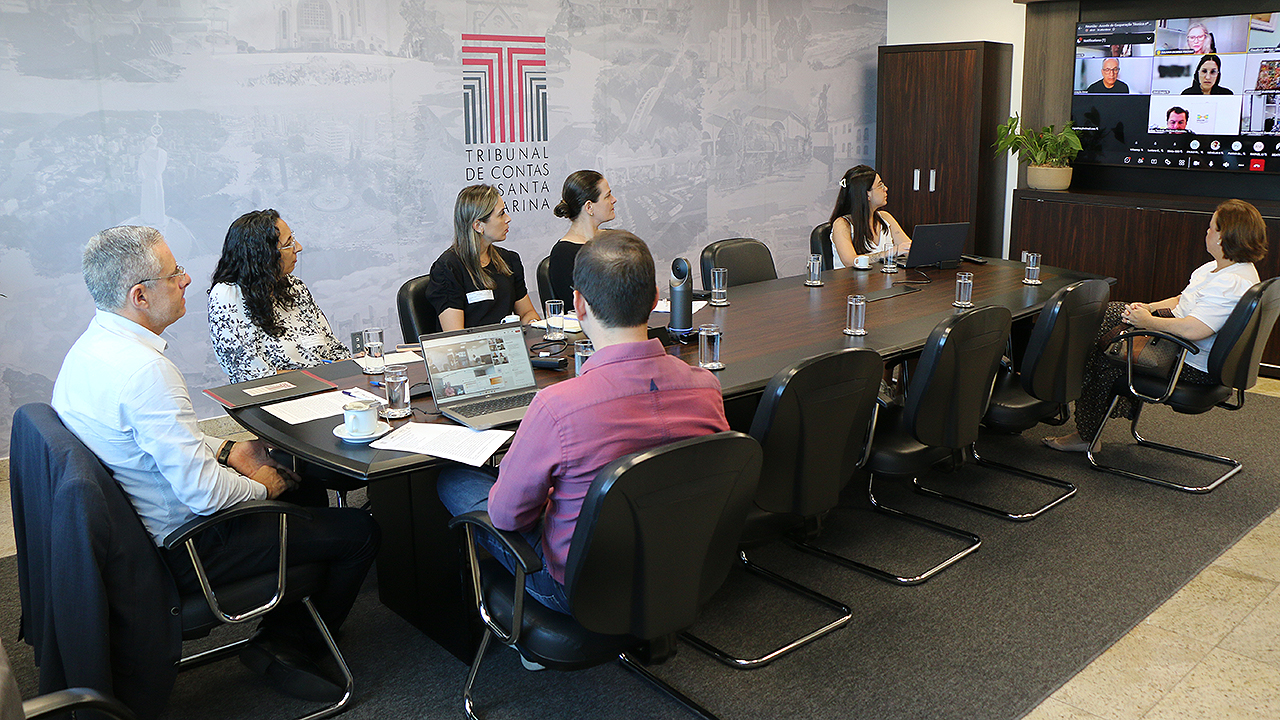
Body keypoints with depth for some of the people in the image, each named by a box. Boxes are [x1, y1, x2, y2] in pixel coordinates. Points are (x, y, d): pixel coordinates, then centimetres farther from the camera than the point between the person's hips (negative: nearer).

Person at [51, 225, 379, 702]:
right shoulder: (145, 369, -30)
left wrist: (225, 450, 10)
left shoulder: (91, 344, 4)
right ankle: (287, 645, 14)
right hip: (180, 549, -10)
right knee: (360, 530, -6)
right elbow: (204, 492, -29)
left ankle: (281, 640, 27)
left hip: (134, 531, 11)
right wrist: (262, 488, -9)